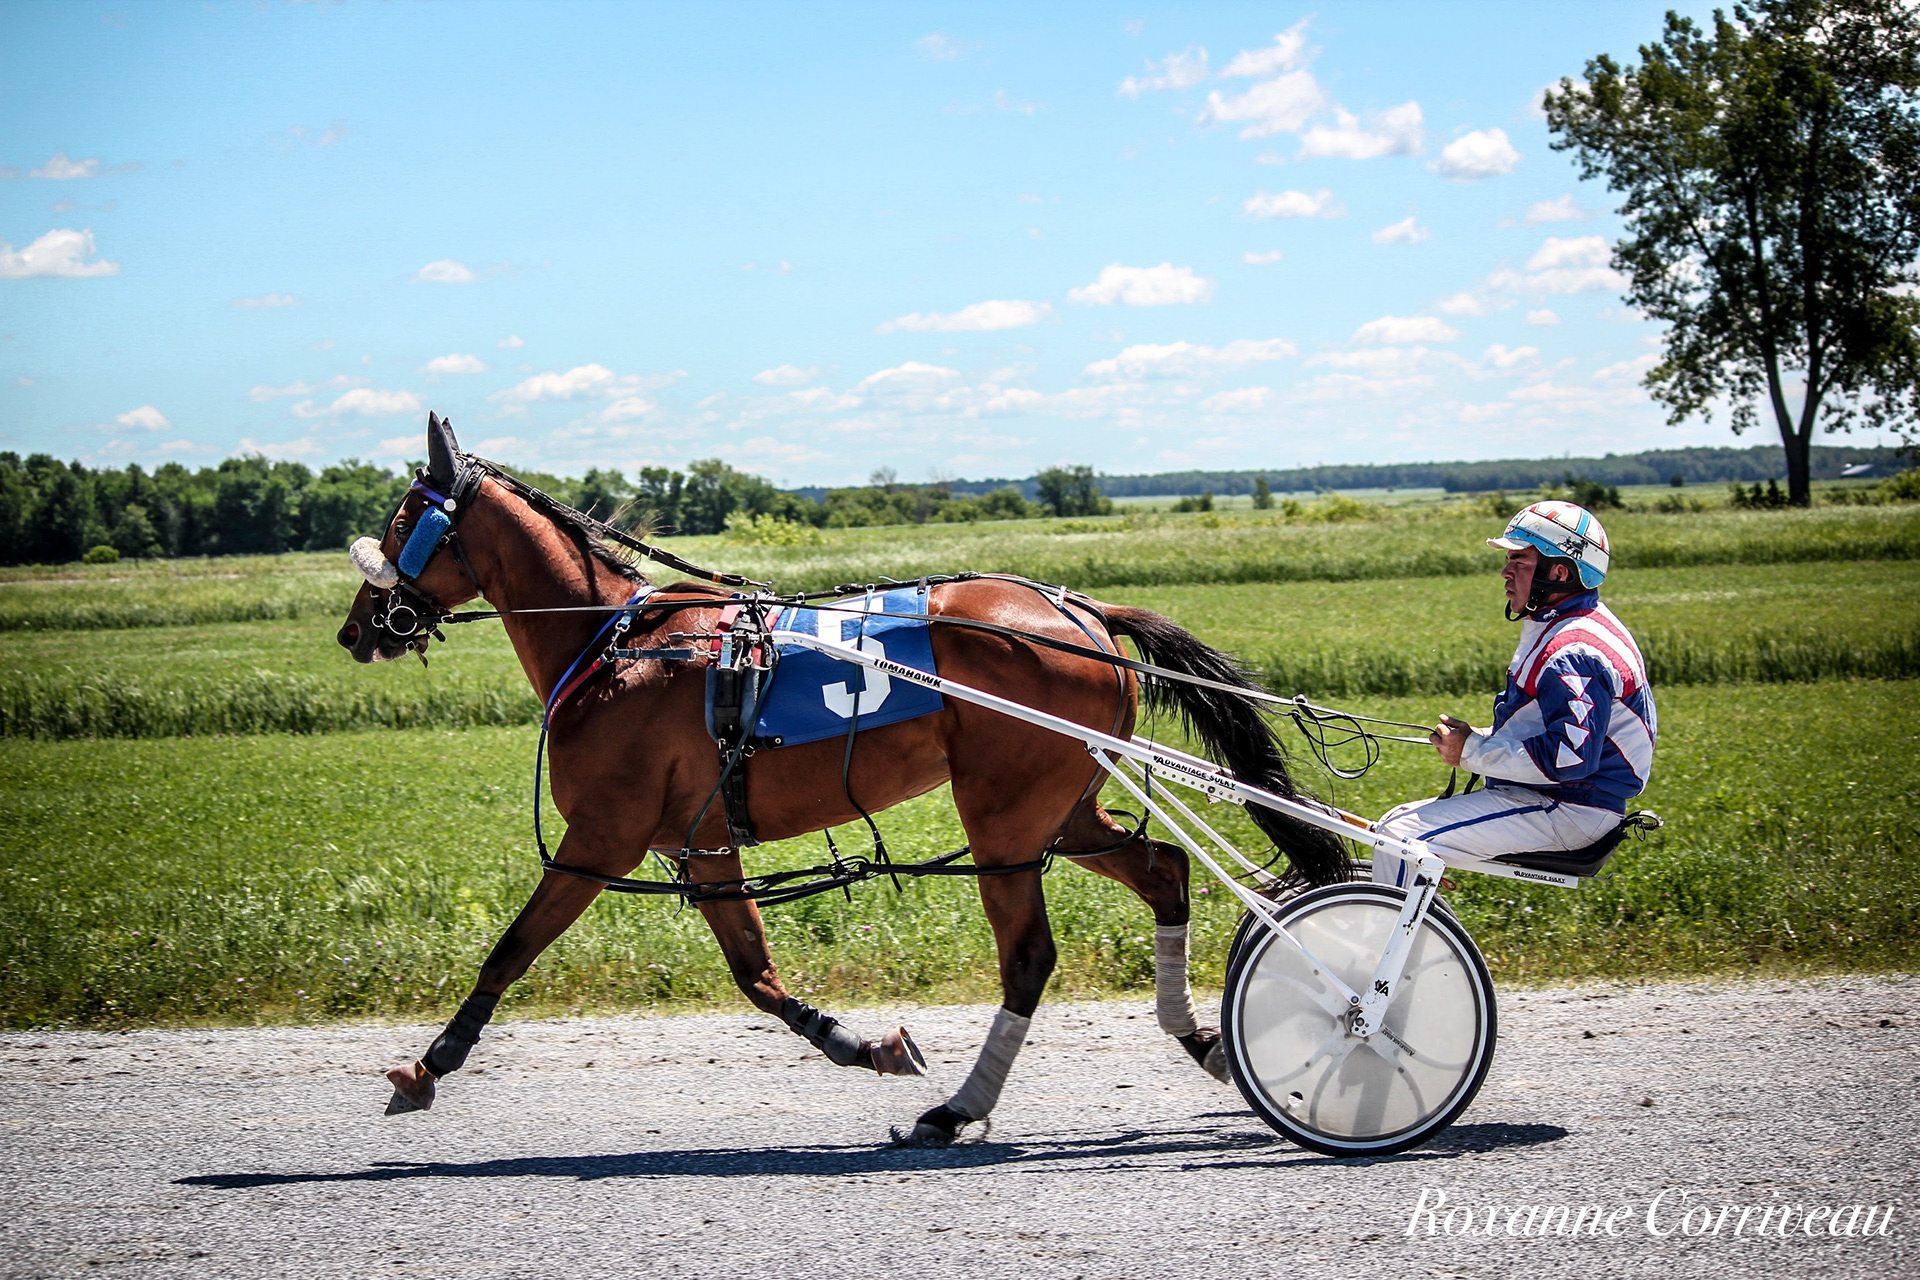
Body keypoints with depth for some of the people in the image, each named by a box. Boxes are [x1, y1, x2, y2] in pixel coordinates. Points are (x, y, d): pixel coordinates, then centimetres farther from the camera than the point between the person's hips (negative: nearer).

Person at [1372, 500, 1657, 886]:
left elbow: (1570, 758, -30)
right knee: (1396, 824, 12)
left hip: (1568, 812, -11)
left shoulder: (1575, 654, -22)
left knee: (1403, 841, -18)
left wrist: (1472, 751, -21)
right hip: (1539, 797, 11)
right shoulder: (1556, 629, 14)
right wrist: (1481, 738, 9)